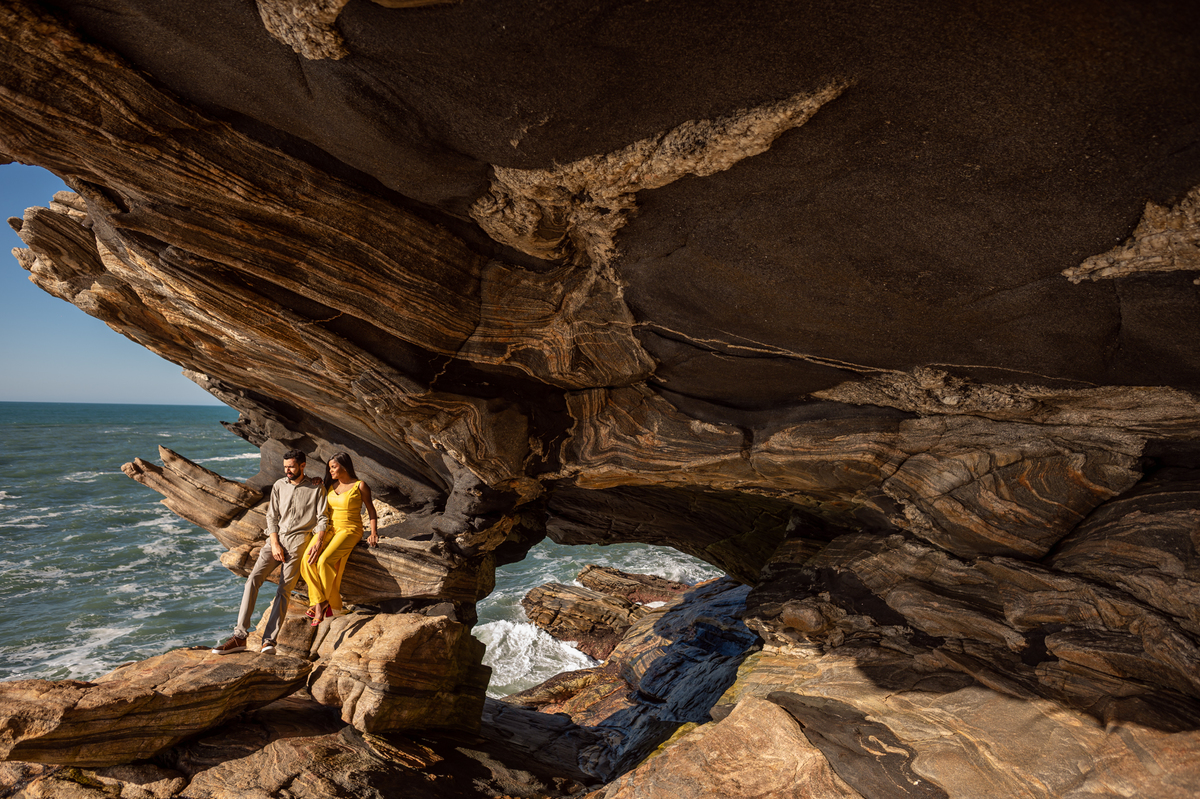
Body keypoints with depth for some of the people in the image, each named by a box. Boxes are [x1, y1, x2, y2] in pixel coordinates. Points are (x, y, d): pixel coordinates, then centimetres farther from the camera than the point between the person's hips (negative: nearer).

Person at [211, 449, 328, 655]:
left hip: (298, 540, -4)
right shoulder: (279, 486, 12)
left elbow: (322, 519, 2)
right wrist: (274, 544, -4)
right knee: (253, 579, -14)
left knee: (284, 590, -12)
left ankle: (269, 641, -16)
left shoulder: (316, 488, 3)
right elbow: (272, 517, 9)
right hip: (276, 539, 4)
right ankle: (239, 637, -14)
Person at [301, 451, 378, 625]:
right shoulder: (331, 485, 12)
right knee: (308, 560, -21)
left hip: (350, 530, -6)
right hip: (329, 528, 6)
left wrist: (374, 533, -7)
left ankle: (327, 601, -8)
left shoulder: (360, 486, -5)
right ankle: (319, 604, -16)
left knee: (325, 561, -28)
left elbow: (371, 511, 2)